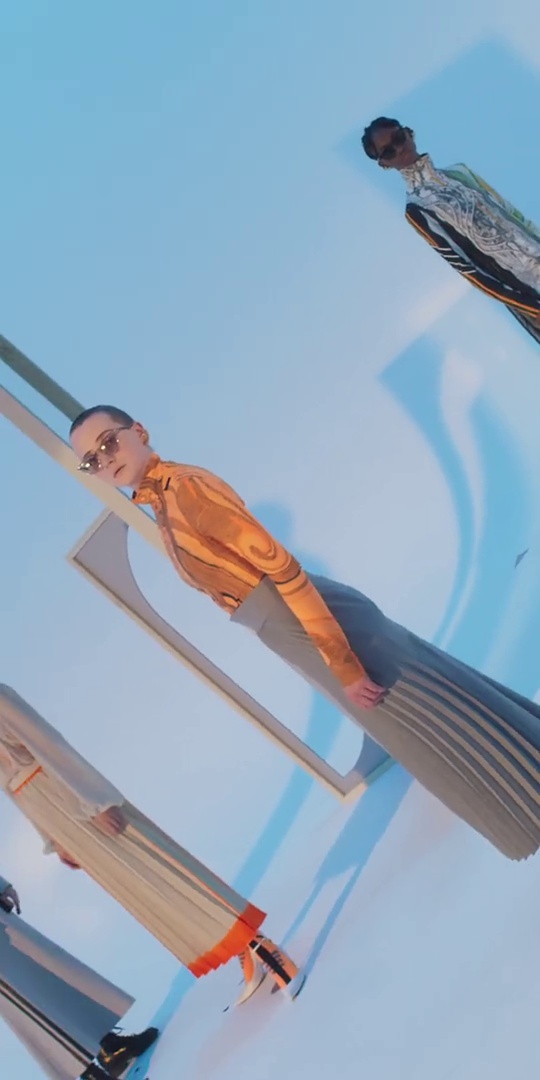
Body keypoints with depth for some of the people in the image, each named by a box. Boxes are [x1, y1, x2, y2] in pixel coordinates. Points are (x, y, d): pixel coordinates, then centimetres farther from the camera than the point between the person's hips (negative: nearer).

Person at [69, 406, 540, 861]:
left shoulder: (185, 485, -18)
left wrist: (343, 665, -23)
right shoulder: (163, 508, 10)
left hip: (324, 622, -9)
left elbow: (280, 564, -22)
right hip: (301, 640, 9)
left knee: (435, 705, 2)